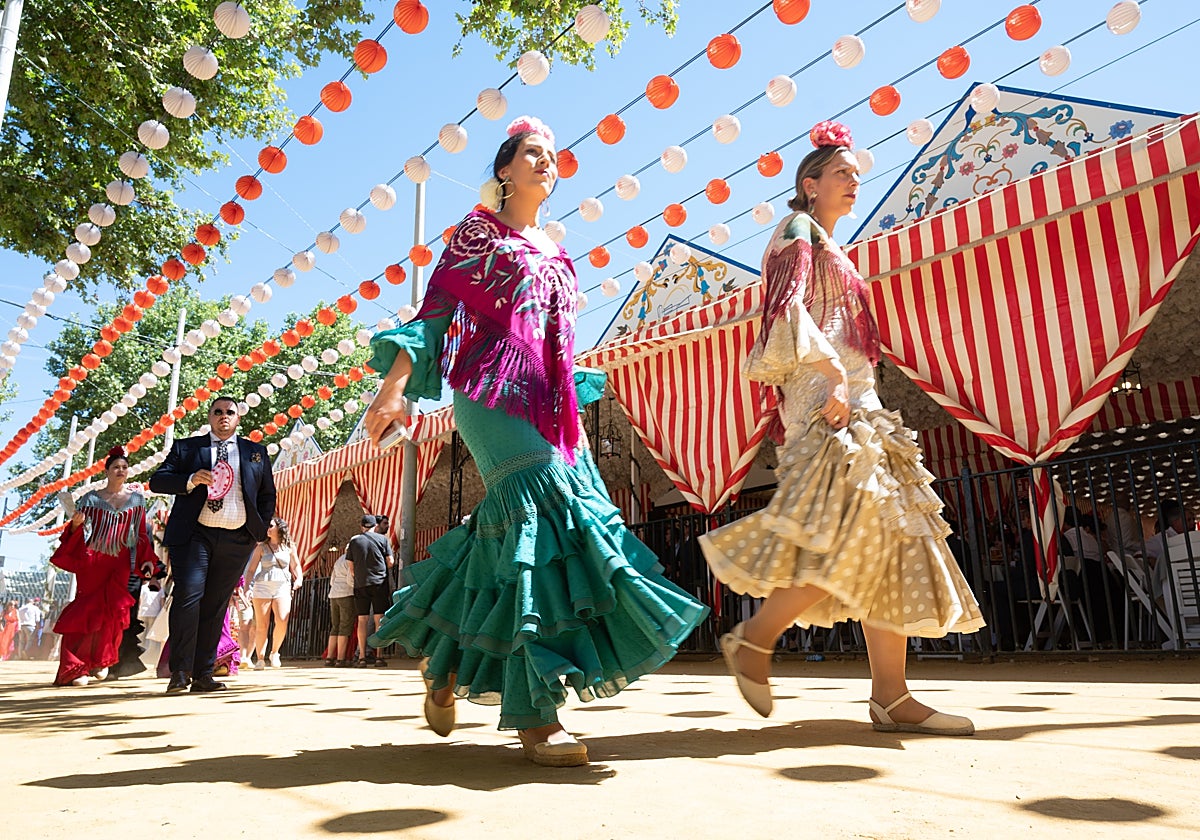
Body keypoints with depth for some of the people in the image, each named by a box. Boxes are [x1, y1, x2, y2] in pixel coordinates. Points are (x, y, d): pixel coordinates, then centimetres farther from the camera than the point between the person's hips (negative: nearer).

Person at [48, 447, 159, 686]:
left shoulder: (136, 500, 10)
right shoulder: (91, 498, 7)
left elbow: (142, 535, 10)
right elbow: (79, 532, 5)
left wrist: (148, 560, 0)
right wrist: (76, 524, -17)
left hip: (119, 564, 1)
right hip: (92, 561, -1)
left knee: (112, 609, -7)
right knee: (90, 609, -6)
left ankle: (101, 661, 15)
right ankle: (76, 668, 2)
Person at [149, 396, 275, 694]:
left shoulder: (256, 452, 15)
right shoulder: (186, 447, 11)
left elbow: (268, 493, 18)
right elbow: (157, 481, 2)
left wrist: (262, 527, 6)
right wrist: (191, 479, -16)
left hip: (237, 540, 2)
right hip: (194, 535, -2)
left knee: (216, 605, 3)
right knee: (188, 595, -13)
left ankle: (203, 675, 7)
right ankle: (180, 673, -8)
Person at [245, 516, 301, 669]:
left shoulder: (288, 547, 10)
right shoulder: (262, 547, 8)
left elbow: (296, 566, 20)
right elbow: (251, 569, 7)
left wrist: (299, 578, 3)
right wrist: (249, 587, -4)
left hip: (282, 588, 0)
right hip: (262, 587, 0)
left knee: (282, 621, -16)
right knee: (261, 625, -2)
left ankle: (274, 653, 5)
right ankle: (260, 659, 9)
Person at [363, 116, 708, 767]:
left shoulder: (553, 255, 25)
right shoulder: (478, 233, 8)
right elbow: (434, 312, -1)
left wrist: (572, 402, 21)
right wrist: (395, 386, -12)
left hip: (546, 401, 7)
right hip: (494, 391, -7)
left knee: (573, 514, -2)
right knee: (537, 514, -21)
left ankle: (446, 665, 16)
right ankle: (535, 716, -18)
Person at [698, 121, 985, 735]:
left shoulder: (830, 252, 32)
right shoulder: (797, 231, 5)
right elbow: (788, 308, -12)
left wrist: (851, 386, 17)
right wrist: (832, 372, -22)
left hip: (851, 397, 10)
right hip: (825, 391, -10)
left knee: (892, 543, -1)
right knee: (852, 529, -21)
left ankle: (891, 697, -3)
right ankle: (754, 638, -9)